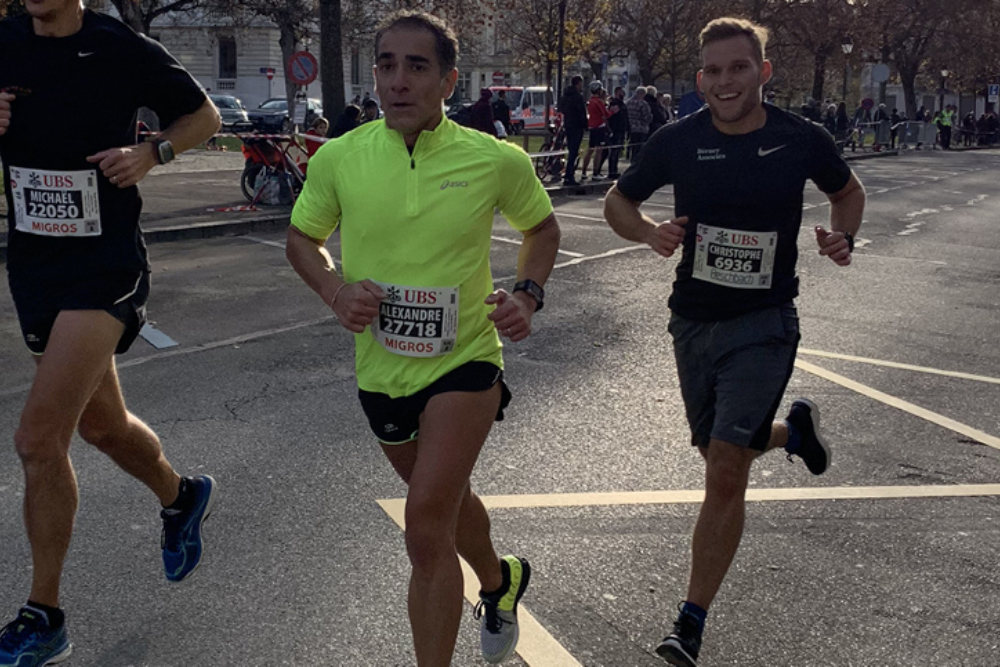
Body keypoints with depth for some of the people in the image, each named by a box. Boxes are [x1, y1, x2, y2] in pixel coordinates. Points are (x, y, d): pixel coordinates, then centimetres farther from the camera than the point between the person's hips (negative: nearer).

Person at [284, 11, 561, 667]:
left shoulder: (497, 160, -12)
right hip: (380, 367, 4)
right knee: (447, 501, 25)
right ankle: (499, 579, 56)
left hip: (465, 361, -4)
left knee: (427, 523, -16)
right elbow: (302, 238, 7)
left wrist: (529, 293, -10)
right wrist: (336, 290, -12)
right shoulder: (339, 158, -8)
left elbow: (542, 225, 7)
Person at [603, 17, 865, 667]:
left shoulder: (802, 139, -7)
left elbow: (848, 190, 13)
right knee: (723, 456, 18)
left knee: (725, 472, -11)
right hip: (693, 321, 3)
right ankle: (794, 429, 52)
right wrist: (651, 232, -15)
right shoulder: (678, 141, -6)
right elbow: (618, 201, 7)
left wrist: (844, 237, -8)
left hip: (764, 326, -3)